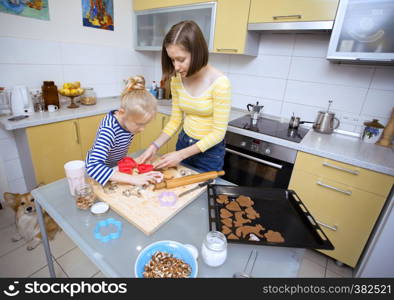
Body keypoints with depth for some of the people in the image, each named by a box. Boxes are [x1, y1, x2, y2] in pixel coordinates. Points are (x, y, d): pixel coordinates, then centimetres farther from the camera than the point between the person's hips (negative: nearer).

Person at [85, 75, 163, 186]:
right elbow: (94, 167, -41)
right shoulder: (109, 129, -32)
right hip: (96, 172, -3)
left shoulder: (129, 121, -14)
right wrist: (133, 179, -45)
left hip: (116, 167, 3)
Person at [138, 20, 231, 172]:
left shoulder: (219, 82, -24)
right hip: (183, 143, 5)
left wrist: (181, 154, -22)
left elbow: (218, 132, -20)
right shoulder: (177, 80, -6)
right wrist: (155, 145, -11)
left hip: (209, 151, -5)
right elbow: (175, 120, 2)